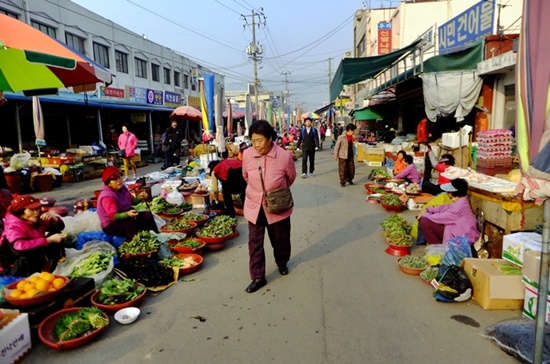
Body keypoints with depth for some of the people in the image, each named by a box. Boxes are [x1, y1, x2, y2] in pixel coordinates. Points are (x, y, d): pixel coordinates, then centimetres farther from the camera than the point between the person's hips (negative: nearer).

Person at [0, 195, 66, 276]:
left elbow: (60, 226, 9)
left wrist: (54, 219, -16)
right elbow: (19, 247, -46)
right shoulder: (14, 227, -25)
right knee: (37, 251, -38)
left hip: (37, 259, 9)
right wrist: (49, 240, -42)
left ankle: (53, 269, -1)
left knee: (56, 233, 4)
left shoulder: (37, 219, -2)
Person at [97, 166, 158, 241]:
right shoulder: (107, 196, -26)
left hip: (125, 217, 9)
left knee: (147, 215, -4)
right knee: (131, 223, -36)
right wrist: (127, 214, -48)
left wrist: (140, 197, -14)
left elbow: (132, 201, 8)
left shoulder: (122, 188, -1)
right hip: (111, 225, -9)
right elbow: (113, 216, -32)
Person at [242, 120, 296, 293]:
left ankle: (282, 263, 47)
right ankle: (258, 277, 20)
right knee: (255, 242, 5)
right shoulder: (247, 154, -13)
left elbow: (291, 178, 1)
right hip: (254, 206, 1)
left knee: (280, 239, 18)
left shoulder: (284, 156, -20)